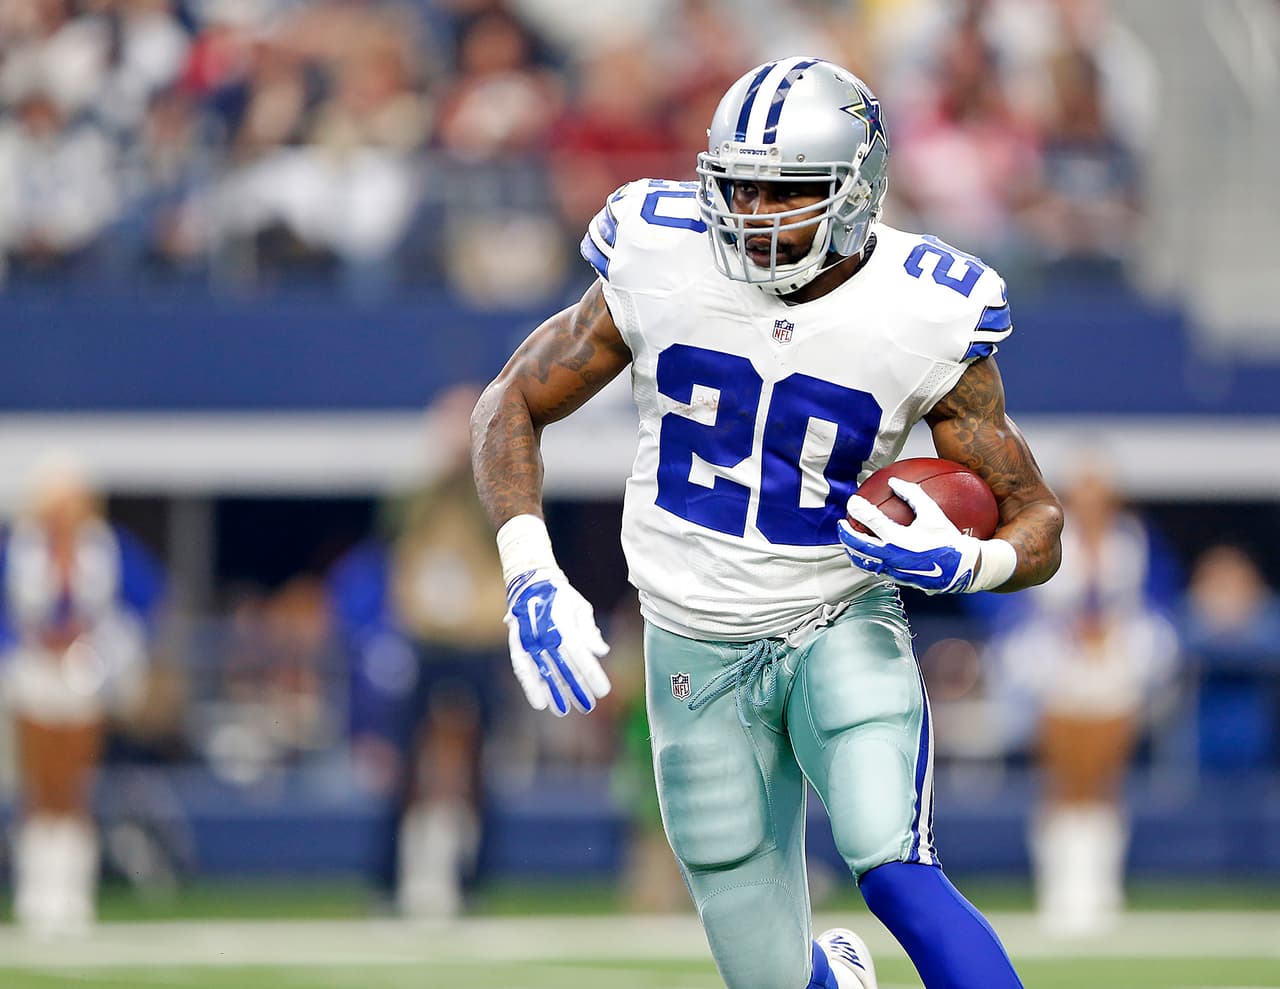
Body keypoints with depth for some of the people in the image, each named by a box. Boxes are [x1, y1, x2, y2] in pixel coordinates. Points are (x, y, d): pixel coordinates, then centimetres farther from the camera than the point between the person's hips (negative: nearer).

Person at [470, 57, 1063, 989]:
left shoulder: (921, 319, -15)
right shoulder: (660, 269, -13)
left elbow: (1038, 523, -5)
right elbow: (511, 406, 1)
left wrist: (963, 563, -29)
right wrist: (531, 578, -13)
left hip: (843, 628, -2)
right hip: (698, 654, 2)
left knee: (893, 870, -29)